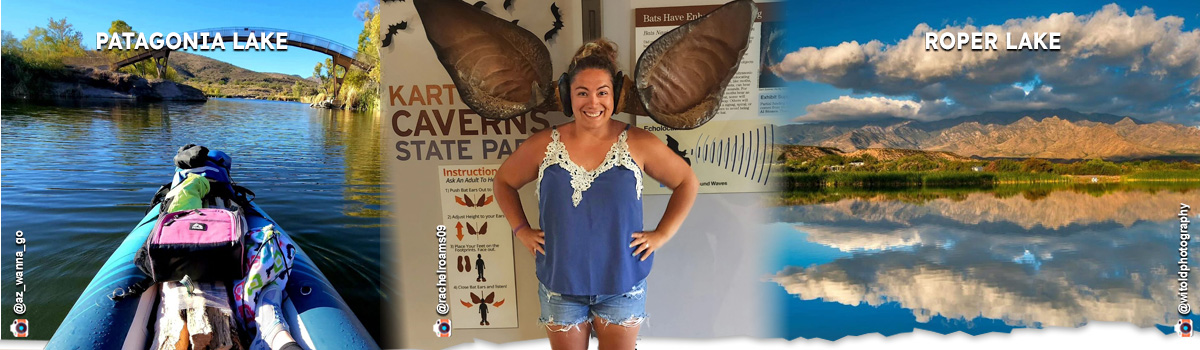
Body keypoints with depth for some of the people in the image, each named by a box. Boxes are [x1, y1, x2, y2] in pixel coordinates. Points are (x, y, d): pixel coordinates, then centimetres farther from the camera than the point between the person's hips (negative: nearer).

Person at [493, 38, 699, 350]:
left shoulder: (638, 144, -8)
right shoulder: (543, 145, -5)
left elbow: (687, 182, 3)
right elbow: (504, 181, 12)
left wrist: (662, 234, -4)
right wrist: (521, 230, 2)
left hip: (622, 285, -1)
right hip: (560, 285, 1)